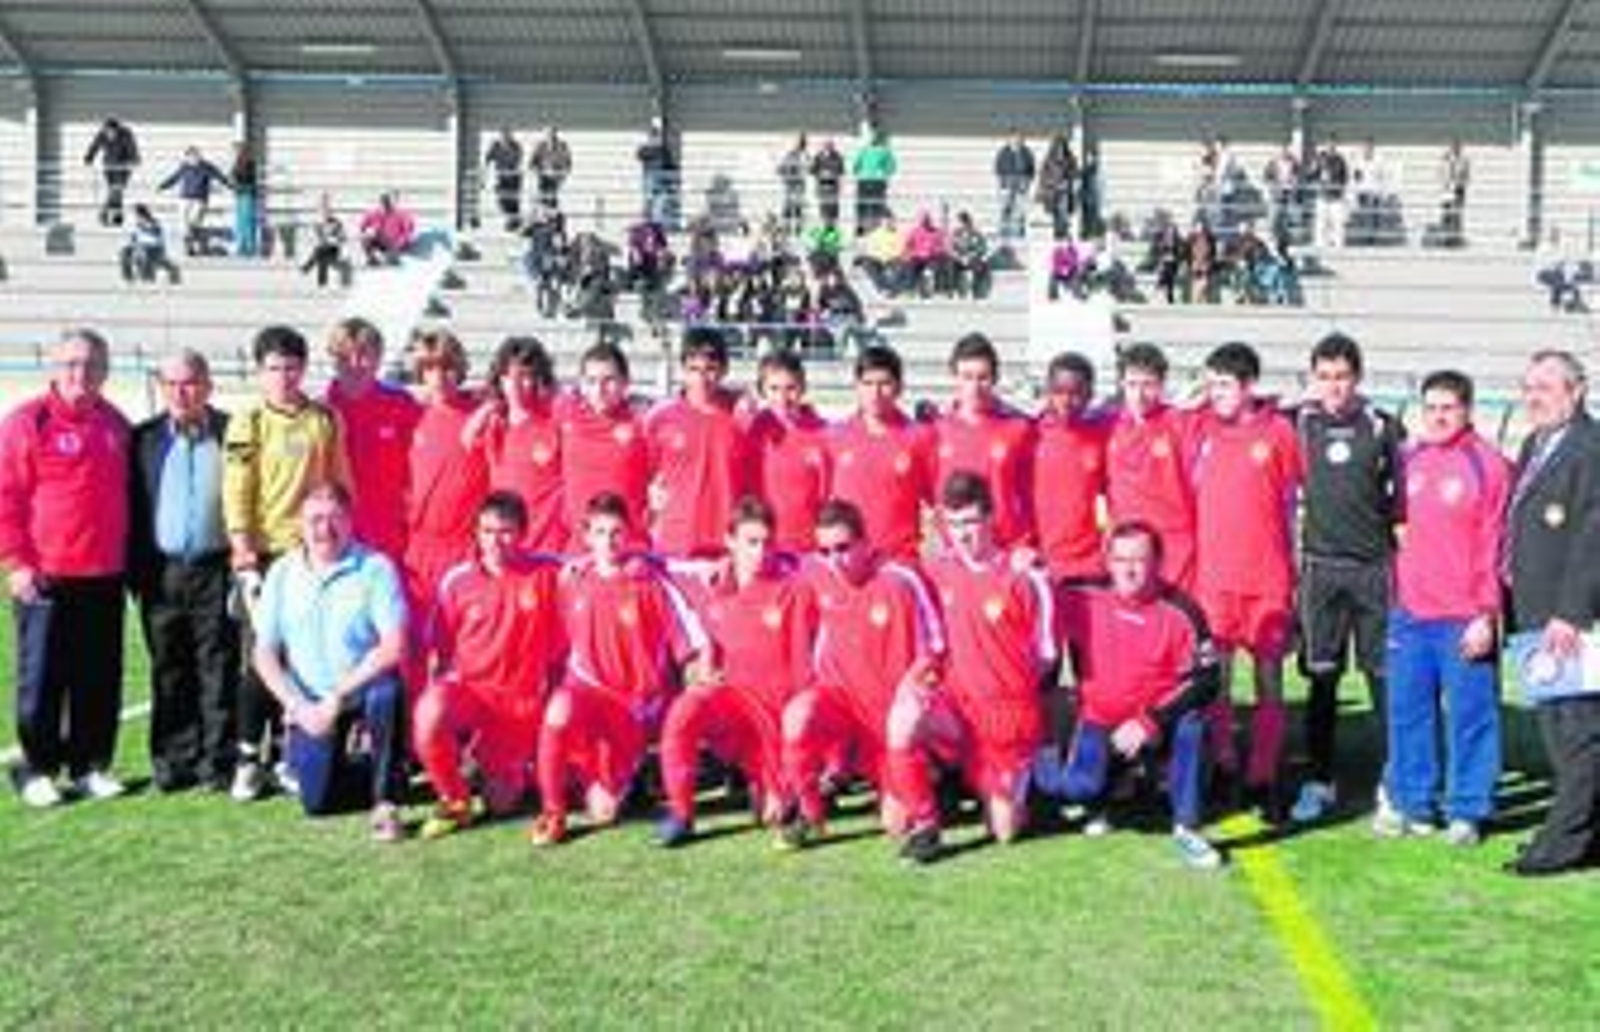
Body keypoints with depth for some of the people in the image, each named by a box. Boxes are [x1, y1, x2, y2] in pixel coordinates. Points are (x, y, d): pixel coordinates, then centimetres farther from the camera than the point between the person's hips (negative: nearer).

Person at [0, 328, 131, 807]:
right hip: (45, 577, -5)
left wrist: (128, 558, 16)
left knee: (100, 678, 8)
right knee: (42, 678, 3)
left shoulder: (116, 425, 11)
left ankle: (91, 764, 19)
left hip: (104, 576, 5)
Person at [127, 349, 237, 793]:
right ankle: (174, 761, 16)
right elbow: (132, 506, 8)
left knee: (219, 670, 2)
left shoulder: (232, 434, 2)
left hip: (216, 570, -2)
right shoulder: (143, 437, 8)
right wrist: (135, 571, 1)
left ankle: (218, 761, 9)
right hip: (162, 572, 2)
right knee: (169, 673, 8)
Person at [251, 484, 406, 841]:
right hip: (310, 707, 3)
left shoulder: (375, 568, -9)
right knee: (317, 801, -6)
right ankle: (353, 765, 29)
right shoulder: (282, 574, 3)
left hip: (364, 695, -3)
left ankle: (386, 804, -20)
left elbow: (392, 647, -17)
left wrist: (337, 697, -18)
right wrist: (298, 705, -10)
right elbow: (264, 653, 4)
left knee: (386, 695, -37)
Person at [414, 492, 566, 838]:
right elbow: (437, 653, 5)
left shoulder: (548, 574, -5)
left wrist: (552, 699, 3)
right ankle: (455, 800, -7)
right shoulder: (457, 581, -2)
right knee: (427, 715, -34)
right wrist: (436, 692, -8)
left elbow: (561, 645, 4)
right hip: (468, 689, 1)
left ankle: (519, 767, 37)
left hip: (523, 700, 0)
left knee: (501, 803, -1)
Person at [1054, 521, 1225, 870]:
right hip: (1099, 723, 1)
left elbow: (1205, 678, -17)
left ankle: (1186, 828, -16)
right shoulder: (1082, 597, -7)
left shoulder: (1180, 611, -12)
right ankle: (1099, 803, 16)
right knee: (1076, 786, -26)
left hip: (1157, 725, -1)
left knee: (1191, 723, -33)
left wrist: (1148, 722, -23)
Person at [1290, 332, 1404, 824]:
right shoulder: (1300, 423, 3)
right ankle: (1320, 781, 13)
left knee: (1385, 673, 1)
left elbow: (1404, 493, 9)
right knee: (1321, 677, 5)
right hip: (1321, 566, 1)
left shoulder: (1384, 426, 3)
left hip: (1375, 565, -1)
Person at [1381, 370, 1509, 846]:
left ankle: (1467, 811, 13)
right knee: (1408, 712, 10)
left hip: (1464, 619, -5)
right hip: (1409, 614, 5)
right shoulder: (1409, 460, 10)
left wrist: (1486, 614, -12)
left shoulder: (1488, 464, -5)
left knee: (1469, 715, 3)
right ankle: (1410, 803, 21)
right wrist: (1392, 598, 11)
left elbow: (1493, 545, -8)